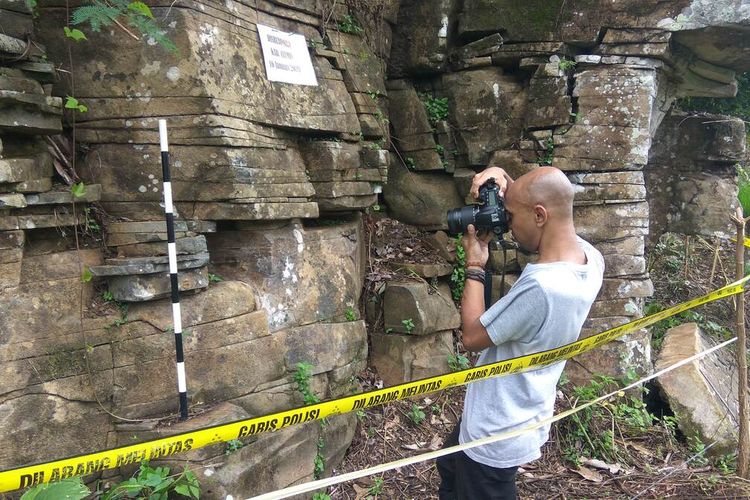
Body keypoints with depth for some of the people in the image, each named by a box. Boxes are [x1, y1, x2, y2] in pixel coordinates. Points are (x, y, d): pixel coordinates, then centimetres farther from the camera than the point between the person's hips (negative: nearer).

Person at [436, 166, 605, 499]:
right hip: (520, 418, 9)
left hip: (496, 435, -8)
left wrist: (474, 265, -13)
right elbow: (532, 198, 8)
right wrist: (503, 179, -10)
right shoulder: (591, 258, -10)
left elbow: (472, 337, -20)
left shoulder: (540, 287, -37)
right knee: (450, 468, 32)